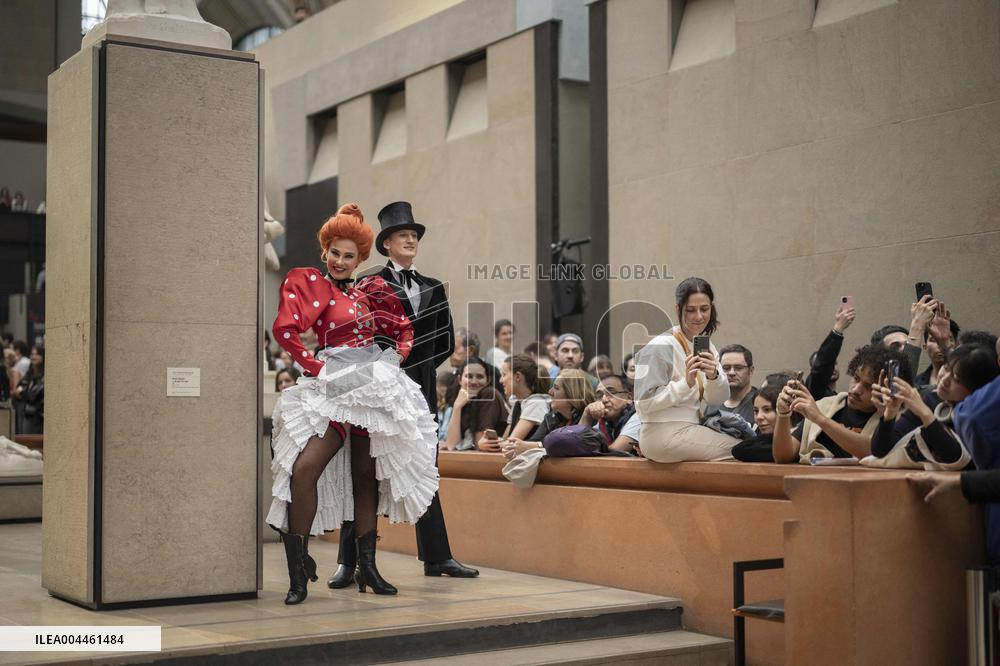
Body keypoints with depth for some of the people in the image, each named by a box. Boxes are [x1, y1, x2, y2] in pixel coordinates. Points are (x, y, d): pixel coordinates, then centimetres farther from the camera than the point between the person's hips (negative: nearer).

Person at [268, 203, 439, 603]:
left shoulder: (369, 292, 15)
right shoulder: (307, 283, 1)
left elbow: (404, 329, 26)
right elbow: (285, 330, -13)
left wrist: (397, 358, 9)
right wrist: (315, 367, -11)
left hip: (377, 384, 5)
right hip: (334, 387, -5)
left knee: (366, 475, 9)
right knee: (304, 468, -20)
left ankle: (367, 569, 17)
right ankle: (298, 568, -8)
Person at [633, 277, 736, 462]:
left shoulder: (706, 347, 11)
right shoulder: (661, 347, -11)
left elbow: (719, 400, 4)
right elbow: (644, 403, -16)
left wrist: (713, 376, -16)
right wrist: (686, 383, -25)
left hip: (692, 429, 7)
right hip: (664, 433, -7)